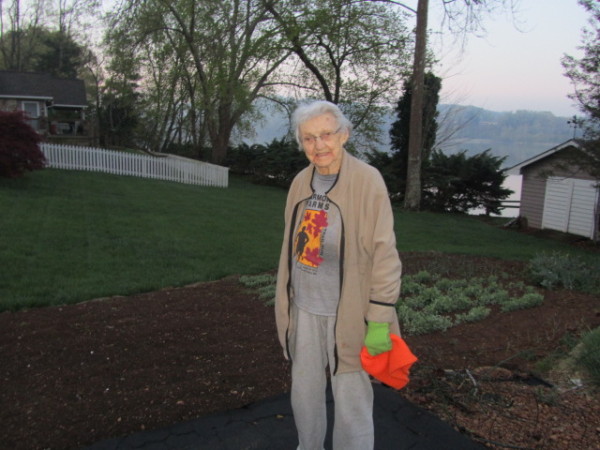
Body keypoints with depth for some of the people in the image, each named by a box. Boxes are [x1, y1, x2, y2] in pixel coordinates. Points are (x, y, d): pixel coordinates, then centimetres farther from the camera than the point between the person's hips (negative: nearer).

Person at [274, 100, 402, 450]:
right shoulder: (301, 182, 3)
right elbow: (293, 246, 10)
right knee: (304, 394, 19)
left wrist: (379, 320, -15)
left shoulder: (367, 180, -14)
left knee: (351, 403, 5)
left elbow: (384, 252, -14)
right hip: (305, 309, 6)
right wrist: (286, 301, 13)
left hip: (348, 312, -5)